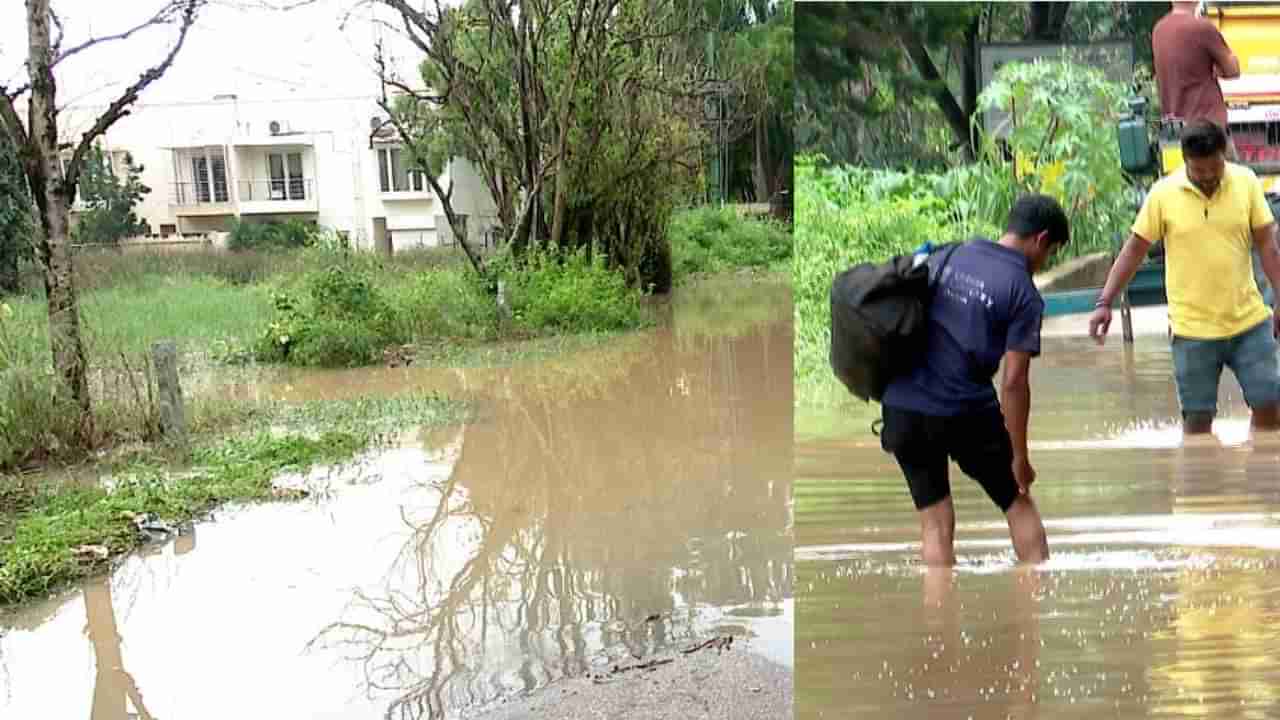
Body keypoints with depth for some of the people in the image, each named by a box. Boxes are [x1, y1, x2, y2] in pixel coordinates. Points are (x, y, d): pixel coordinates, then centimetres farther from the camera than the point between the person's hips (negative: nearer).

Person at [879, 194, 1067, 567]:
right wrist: (1020, 457, -4)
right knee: (1018, 505, 18)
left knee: (936, 525, 12)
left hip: (903, 409, 4)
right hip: (967, 413, -4)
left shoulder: (945, 258, 8)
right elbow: (1014, 382, -11)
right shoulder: (1025, 295, -6)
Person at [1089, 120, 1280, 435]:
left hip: (1249, 321, 2)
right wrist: (1105, 303, -6)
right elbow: (1134, 249, -1)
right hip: (1193, 329, -2)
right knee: (1198, 418, 5)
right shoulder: (1163, 193, -8)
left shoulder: (1246, 182, -3)